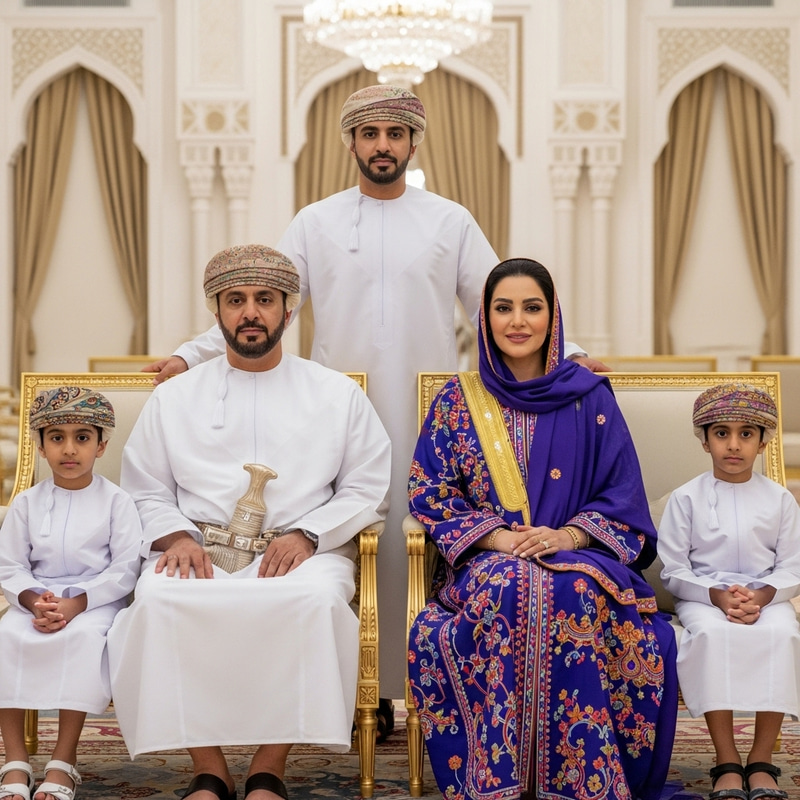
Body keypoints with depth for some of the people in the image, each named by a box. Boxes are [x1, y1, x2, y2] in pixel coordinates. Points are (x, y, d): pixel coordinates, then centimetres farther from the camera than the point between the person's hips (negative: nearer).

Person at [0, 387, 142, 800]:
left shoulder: (116, 501, 0)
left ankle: (63, 761, -27)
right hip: (37, 600, 3)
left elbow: (124, 569, -7)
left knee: (84, 637, -34)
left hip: (96, 601, -3)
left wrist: (75, 603, -18)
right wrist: (33, 600, -17)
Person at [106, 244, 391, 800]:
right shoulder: (174, 397, 18)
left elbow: (366, 489, 9)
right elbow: (146, 490, 15)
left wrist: (306, 534, -9)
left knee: (316, 598, -37)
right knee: (159, 596, -34)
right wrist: (176, 536, -7)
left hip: (303, 553, -1)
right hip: (201, 554, 1)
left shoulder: (338, 394, 15)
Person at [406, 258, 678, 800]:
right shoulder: (459, 400, 10)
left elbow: (622, 496, 5)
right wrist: (496, 537, -13)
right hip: (485, 562, 0)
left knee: (575, 594, -36)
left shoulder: (589, 397, 9)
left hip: (578, 559, 0)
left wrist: (569, 536, -15)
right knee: (509, 591, -36)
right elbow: (429, 490, 4)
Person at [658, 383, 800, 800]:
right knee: (712, 632, -36)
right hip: (703, 596, -1)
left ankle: (761, 761, -24)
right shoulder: (686, 498, 2)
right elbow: (674, 570, -1)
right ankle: (727, 763, -29)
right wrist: (717, 595, -17)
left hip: (766, 597, 1)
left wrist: (761, 596, -16)